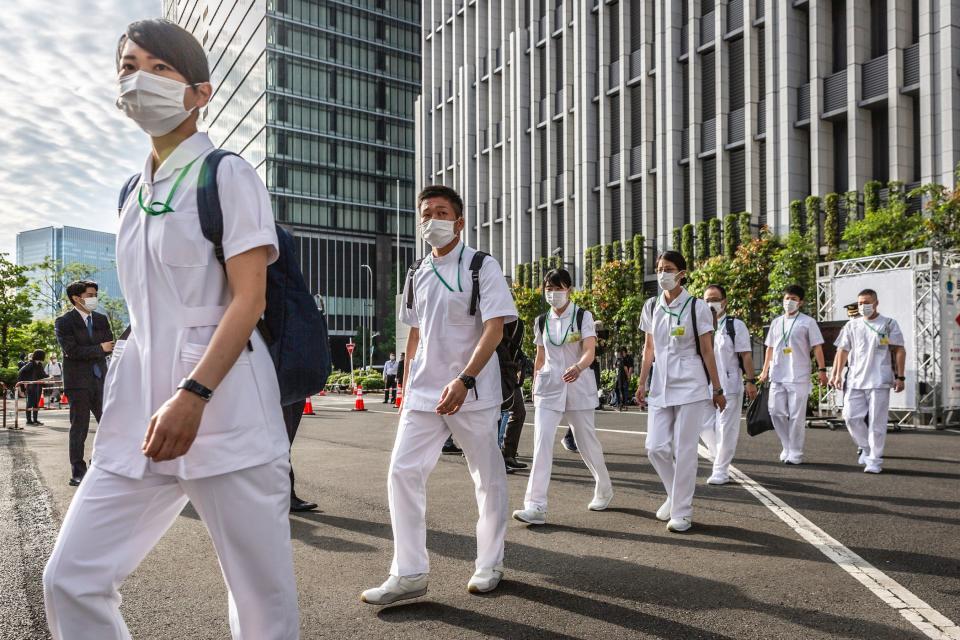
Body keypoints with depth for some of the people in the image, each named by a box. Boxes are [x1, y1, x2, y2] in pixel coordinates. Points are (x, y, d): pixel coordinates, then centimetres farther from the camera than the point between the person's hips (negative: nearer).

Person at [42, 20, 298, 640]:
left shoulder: (227, 174, -2)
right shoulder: (133, 192, 18)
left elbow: (249, 299, -12)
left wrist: (193, 395, -22)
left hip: (225, 405, -7)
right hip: (142, 409, 7)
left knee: (262, 590, 0)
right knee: (71, 578, 4)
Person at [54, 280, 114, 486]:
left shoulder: (101, 319, 12)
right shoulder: (64, 322, -4)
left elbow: (109, 346, 6)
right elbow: (72, 351, -15)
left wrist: (87, 353, -11)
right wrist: (99, 349, -14)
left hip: (100, 379, 5)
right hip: (78, 382, -5)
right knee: (79, 428, 0)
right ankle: (78, 471, 8)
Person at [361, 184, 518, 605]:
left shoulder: (481, 267, -6)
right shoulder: (417, 274, 11)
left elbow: (495, 328, -15)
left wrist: (463, 381, -27)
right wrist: (407, 387, 17)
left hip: (472, 391, -5)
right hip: (423, 391, 5)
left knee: (488, 478, 7)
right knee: (403, 471, -3)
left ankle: (489, 565, 25)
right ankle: (409, 574, 6)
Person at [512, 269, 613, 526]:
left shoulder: (583, 316, -3)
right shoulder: (541, 321, 8)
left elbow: (589, 352, -16)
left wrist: (578, 367, -37)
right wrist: (535, 386, 15)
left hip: (579, 386, -2)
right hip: (549, 387, 2)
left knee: (586, 441, 10)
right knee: (542, 441, -13)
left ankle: (604, 489, 36)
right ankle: (536, 506, -16)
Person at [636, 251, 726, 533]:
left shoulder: (696, 307, -4)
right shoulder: (651, 307, 7)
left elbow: (707, 351, -2)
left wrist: (717, 389, 0)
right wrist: (642, 383, 10)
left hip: (690, 386, -4)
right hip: (661, 385, 4)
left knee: (684, 450, -1)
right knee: (656, 448, 1)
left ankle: (682, 512, 11)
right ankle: (676, 495, 27)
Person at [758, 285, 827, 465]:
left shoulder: (807, 322, 0)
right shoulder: (776, 322, 14)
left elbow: (817, 347, -3)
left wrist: (821, 369, -11)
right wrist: (765, 371, 14)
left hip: (799, 377, -5)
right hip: (777, 376, 5)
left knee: (797, 416, -2)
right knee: (776, 412, 4)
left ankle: (795, 453, 8)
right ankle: (788, 447, 19)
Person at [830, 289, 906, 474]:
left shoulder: (889, 324, 4)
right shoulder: (852, 326, 12)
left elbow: (899, 351, 2)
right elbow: (843, 350, 13)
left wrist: (900, 377, -4)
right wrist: (837, 374, 5)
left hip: (879, 381, -3)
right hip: (855, 381, 3)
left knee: (876, 422, -2)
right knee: (851, 417, 0)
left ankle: (875, 460, 6)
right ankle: (865, 448, 22)